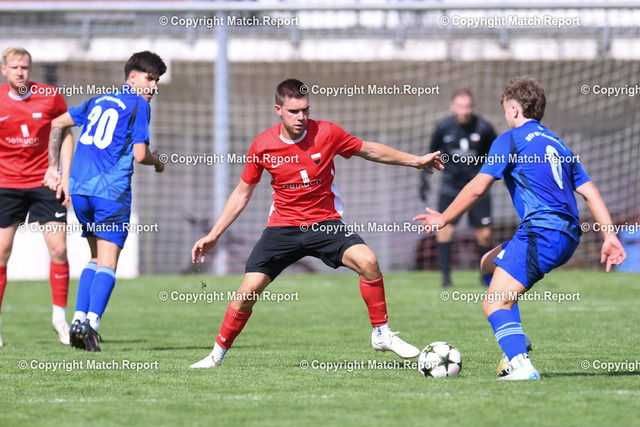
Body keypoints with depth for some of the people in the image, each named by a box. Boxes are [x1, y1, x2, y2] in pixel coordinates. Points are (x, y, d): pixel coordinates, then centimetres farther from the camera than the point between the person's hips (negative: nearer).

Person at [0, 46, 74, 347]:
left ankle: (59, 318, 10)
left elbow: (65, 135, 6)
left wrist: (66, 176, -1)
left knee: (59, 249, -6)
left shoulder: (50, 96, -4)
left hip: (44, 182, 0)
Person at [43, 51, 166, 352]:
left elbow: (57, 123, 24)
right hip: (111, 191, -6)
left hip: (78, 190, 6)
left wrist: (52, 167, 26)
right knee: (107, 263, -3)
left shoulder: (99, 101, 20)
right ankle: (91, 322, -18)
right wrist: (157, 161, 13)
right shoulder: (138, 105, -1)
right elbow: (140, 155, -9)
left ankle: (79, 319, 8)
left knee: (97, 257, 19)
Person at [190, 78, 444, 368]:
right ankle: (217, 354, 7)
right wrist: (213, 236, 5)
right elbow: (242, 192, 6)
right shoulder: (262, 145, -7)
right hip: (282, 227, 0)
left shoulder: (326, 133, -9)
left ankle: (381, 334, -7)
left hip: (325, 223, 0)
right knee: (249, 290, -12)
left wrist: (416, 160, 10)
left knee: (367, 261, -25)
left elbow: (369, 150, 8)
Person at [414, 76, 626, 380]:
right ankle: (515, 345, 18)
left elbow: (477, 188, -3)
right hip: (568, 237, 9)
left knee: (495, 304, -14)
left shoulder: (510, 139, 1)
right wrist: (609, 236, 12)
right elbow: (590, 192, 17)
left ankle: (521, 365, -34)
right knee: (489, 263, 26)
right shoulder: (557, 144, 24)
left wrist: (443, 219, 9)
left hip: (541, 231, -9)